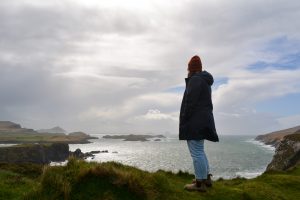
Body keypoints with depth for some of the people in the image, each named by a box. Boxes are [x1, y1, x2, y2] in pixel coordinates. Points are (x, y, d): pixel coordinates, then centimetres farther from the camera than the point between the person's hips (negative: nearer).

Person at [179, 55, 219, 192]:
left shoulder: (195, 80, -12)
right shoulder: (205, 81, 19)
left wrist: (183, 120, -14)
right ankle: (206, 178, 25)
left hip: (195, 122, -11)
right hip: (203, 120, 11)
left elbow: (190, 102, -19)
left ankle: (200, 183, 0)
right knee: (199, 151, 18)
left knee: (196, 152, -6)